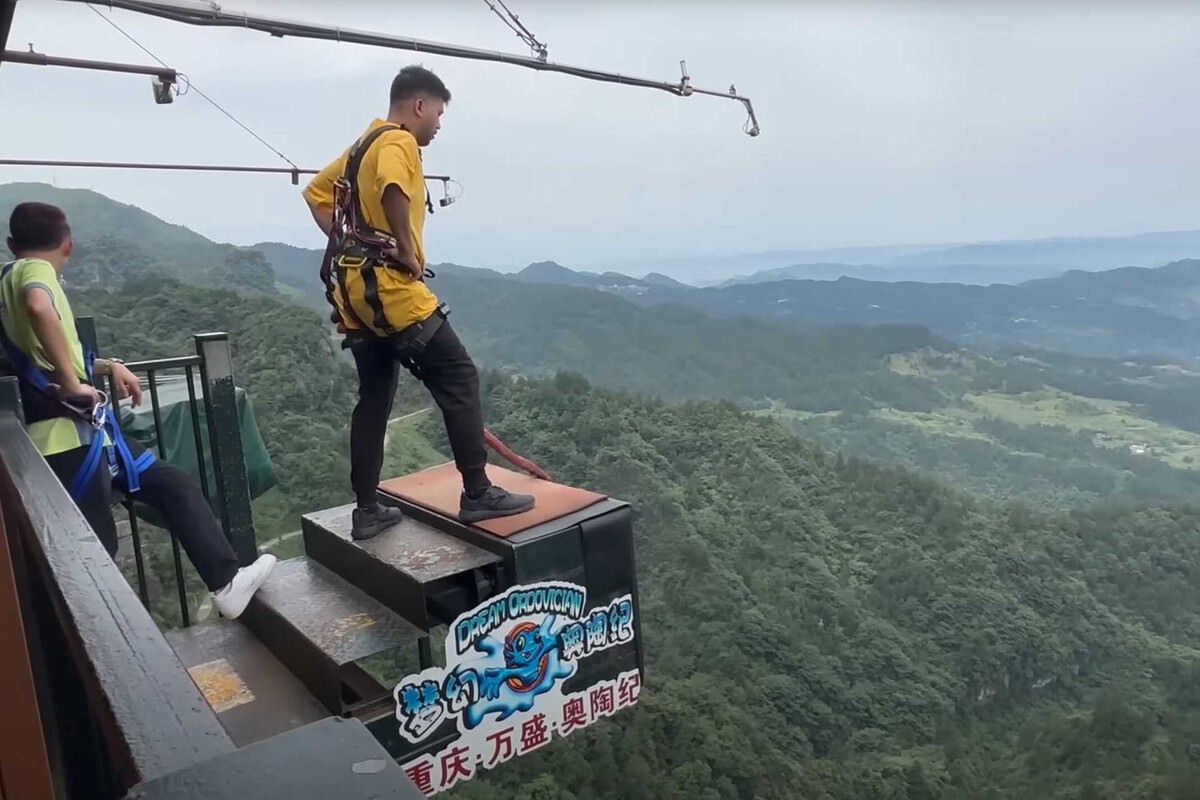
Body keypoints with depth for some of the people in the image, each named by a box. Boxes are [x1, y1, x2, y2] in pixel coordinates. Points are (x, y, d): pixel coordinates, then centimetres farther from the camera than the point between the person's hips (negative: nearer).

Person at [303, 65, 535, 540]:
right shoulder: (398, 141, -7)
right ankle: (478, 494, -3)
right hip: (390, 287, -10)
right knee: (458, 378, -5)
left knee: (374, 399, 12)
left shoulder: (362, 146, 22)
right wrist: (408, 251, -19)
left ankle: (367, 511, 17)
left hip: (356, 292, 10)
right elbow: (391, 188, -30)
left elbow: (315, 194, 27)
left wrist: (348, 243, 15)